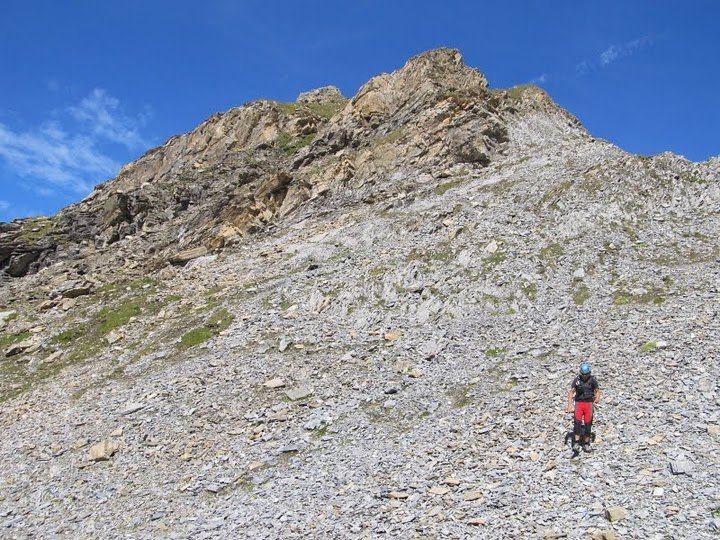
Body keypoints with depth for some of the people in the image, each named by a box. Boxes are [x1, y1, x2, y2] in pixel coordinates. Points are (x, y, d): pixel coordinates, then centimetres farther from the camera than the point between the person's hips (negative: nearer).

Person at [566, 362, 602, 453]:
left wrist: (597, 398, -12)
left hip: (589, 403, 1)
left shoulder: (593, 380, 0)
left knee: (588, 423, -3)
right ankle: (576, 443, -19)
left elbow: (598, 391, 8)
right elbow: (571, 392, 2)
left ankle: (586, 444, 10)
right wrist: (569, 405, -6)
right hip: (579, 403, 0)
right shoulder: (576, 380, -1)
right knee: (577, 422, -18)